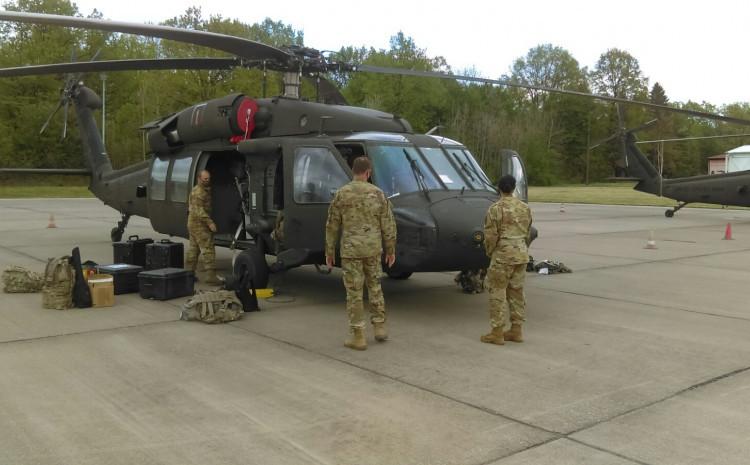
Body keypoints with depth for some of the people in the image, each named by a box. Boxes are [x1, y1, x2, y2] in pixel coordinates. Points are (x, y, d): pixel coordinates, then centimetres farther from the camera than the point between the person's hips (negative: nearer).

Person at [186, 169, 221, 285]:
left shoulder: (205, 190, 17)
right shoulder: (198, 192, -15)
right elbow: (198, 210, -24)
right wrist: (209, 222, -28)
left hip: (193, 224, 11)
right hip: (199, 224, -11)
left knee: (194, 249, 16)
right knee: (208, 249, -12)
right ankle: (211, 276, -16)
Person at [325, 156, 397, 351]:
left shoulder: (342, 194, -6)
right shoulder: (378, 194, -2)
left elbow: (332, 225, -3)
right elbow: (388, 225, 0)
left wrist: (329, 252, 6)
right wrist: (391, 250, 10)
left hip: (350, 249, -2)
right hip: (373, 249, 2)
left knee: (354, 292, 2)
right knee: (374, 287, 20)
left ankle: (358, 336, 5)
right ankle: (379, 327, 22)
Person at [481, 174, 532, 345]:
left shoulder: (496, 208, -12)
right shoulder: (525, 208, 8)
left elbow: (491, 235, -12)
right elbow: (528, 233, 13)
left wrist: (490, 252, 4)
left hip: (502, 255, -6)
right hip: (522, 254, 7)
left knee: (498, 293, 0)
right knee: (517, 291, 13)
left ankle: (497, 333, 2)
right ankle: (516, 331, 18)